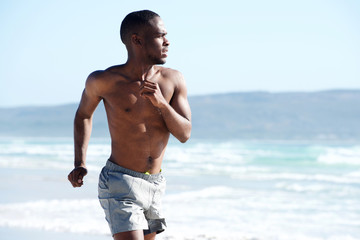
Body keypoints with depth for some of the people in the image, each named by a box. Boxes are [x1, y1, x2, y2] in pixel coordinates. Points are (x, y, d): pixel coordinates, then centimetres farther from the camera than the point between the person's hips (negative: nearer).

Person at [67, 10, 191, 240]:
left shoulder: (173, 80, -1)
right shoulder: (103, 81, -8)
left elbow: (185, 134, -4)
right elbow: (83, 115, 12)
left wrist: (161, 103, -21)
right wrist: (80, 164, 3)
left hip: (155, 185, 5)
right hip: (119, 184, -5)